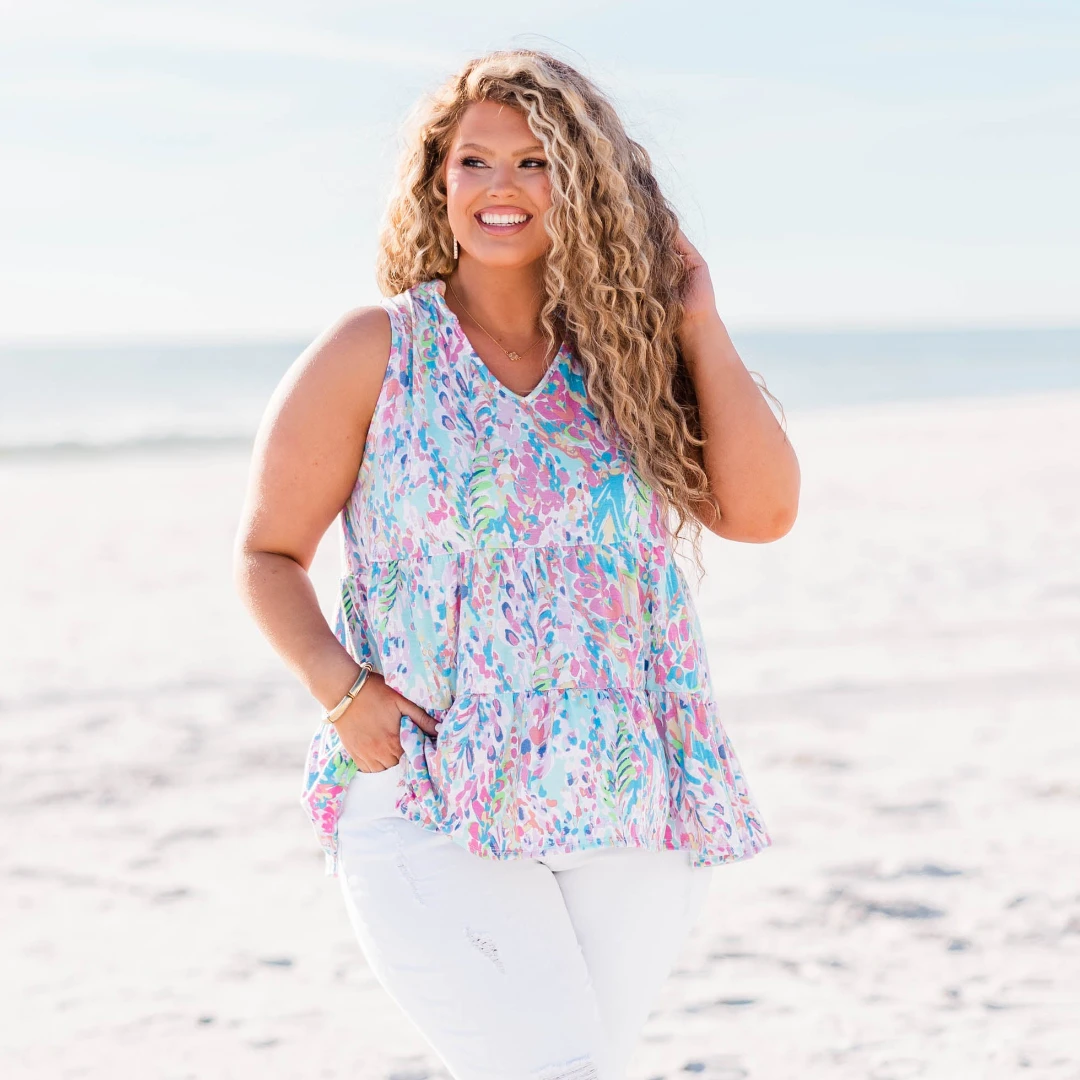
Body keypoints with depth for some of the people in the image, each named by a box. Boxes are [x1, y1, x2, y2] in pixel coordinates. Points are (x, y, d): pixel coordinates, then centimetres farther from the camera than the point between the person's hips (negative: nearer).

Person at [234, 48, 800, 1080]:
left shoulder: (626, 358, 9)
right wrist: (342, 690, -10)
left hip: (629, 805, 4)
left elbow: (761, 513, -2)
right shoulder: (376, 354, 2)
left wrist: (698, 327, -1)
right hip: (432, 804, -3)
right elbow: (267, 553, 6)